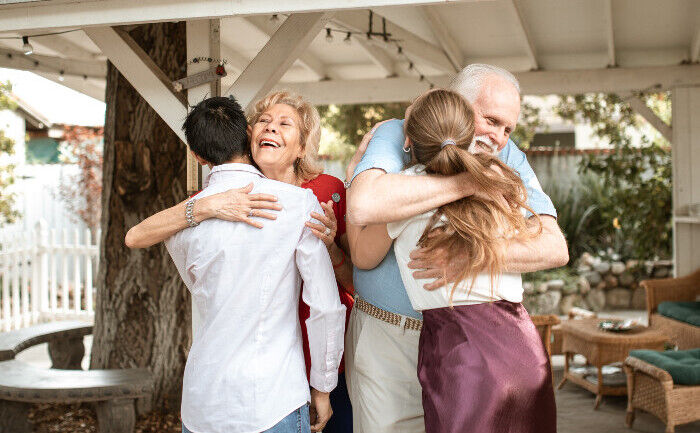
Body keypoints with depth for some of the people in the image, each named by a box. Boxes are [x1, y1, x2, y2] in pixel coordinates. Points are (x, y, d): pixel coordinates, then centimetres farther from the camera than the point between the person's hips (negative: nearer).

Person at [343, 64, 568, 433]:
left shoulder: (508, 159, 0)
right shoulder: (396, 135, -9)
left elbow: (556, 248, -12)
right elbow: (363, 208, -33)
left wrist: (473, 259, -29)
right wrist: (467, 183, -27)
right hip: (388, 338, -2)